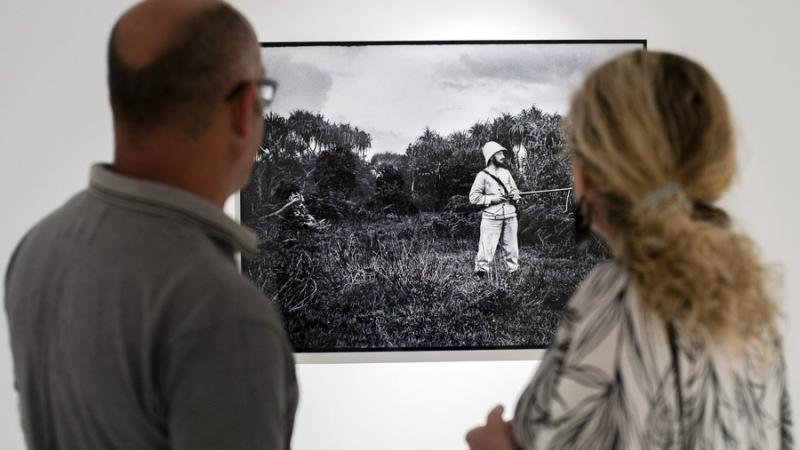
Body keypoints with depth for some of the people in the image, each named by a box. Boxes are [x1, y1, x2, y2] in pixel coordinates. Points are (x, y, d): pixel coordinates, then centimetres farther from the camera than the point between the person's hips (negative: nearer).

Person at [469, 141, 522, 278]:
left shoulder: (506, 173, 12)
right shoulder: (483, 175, -4)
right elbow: (473, 197, -7)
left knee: (512, 247, 10)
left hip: (510, 216, 5)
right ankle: (480, 273, -1)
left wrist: (515, 196, -2)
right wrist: (492, 198, -14)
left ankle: (514, 271, 21)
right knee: (487, 248, -8)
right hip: (491, 218, -5)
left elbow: (515, 191, 21)